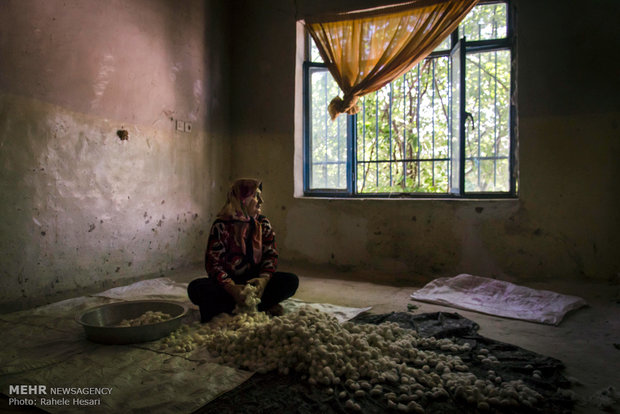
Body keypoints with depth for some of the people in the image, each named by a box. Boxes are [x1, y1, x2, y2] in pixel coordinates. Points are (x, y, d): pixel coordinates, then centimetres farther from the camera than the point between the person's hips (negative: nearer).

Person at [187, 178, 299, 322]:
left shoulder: (263, 224, 4)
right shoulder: (222, 226, -9)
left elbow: (271, 254, 2)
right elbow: (213, 262, -14)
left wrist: (264, 278, -20)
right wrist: (232, 288, -29)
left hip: (255, 281, 4)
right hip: (228, 282, -3)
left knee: (291, 281, -20)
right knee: (196, 288, -30)